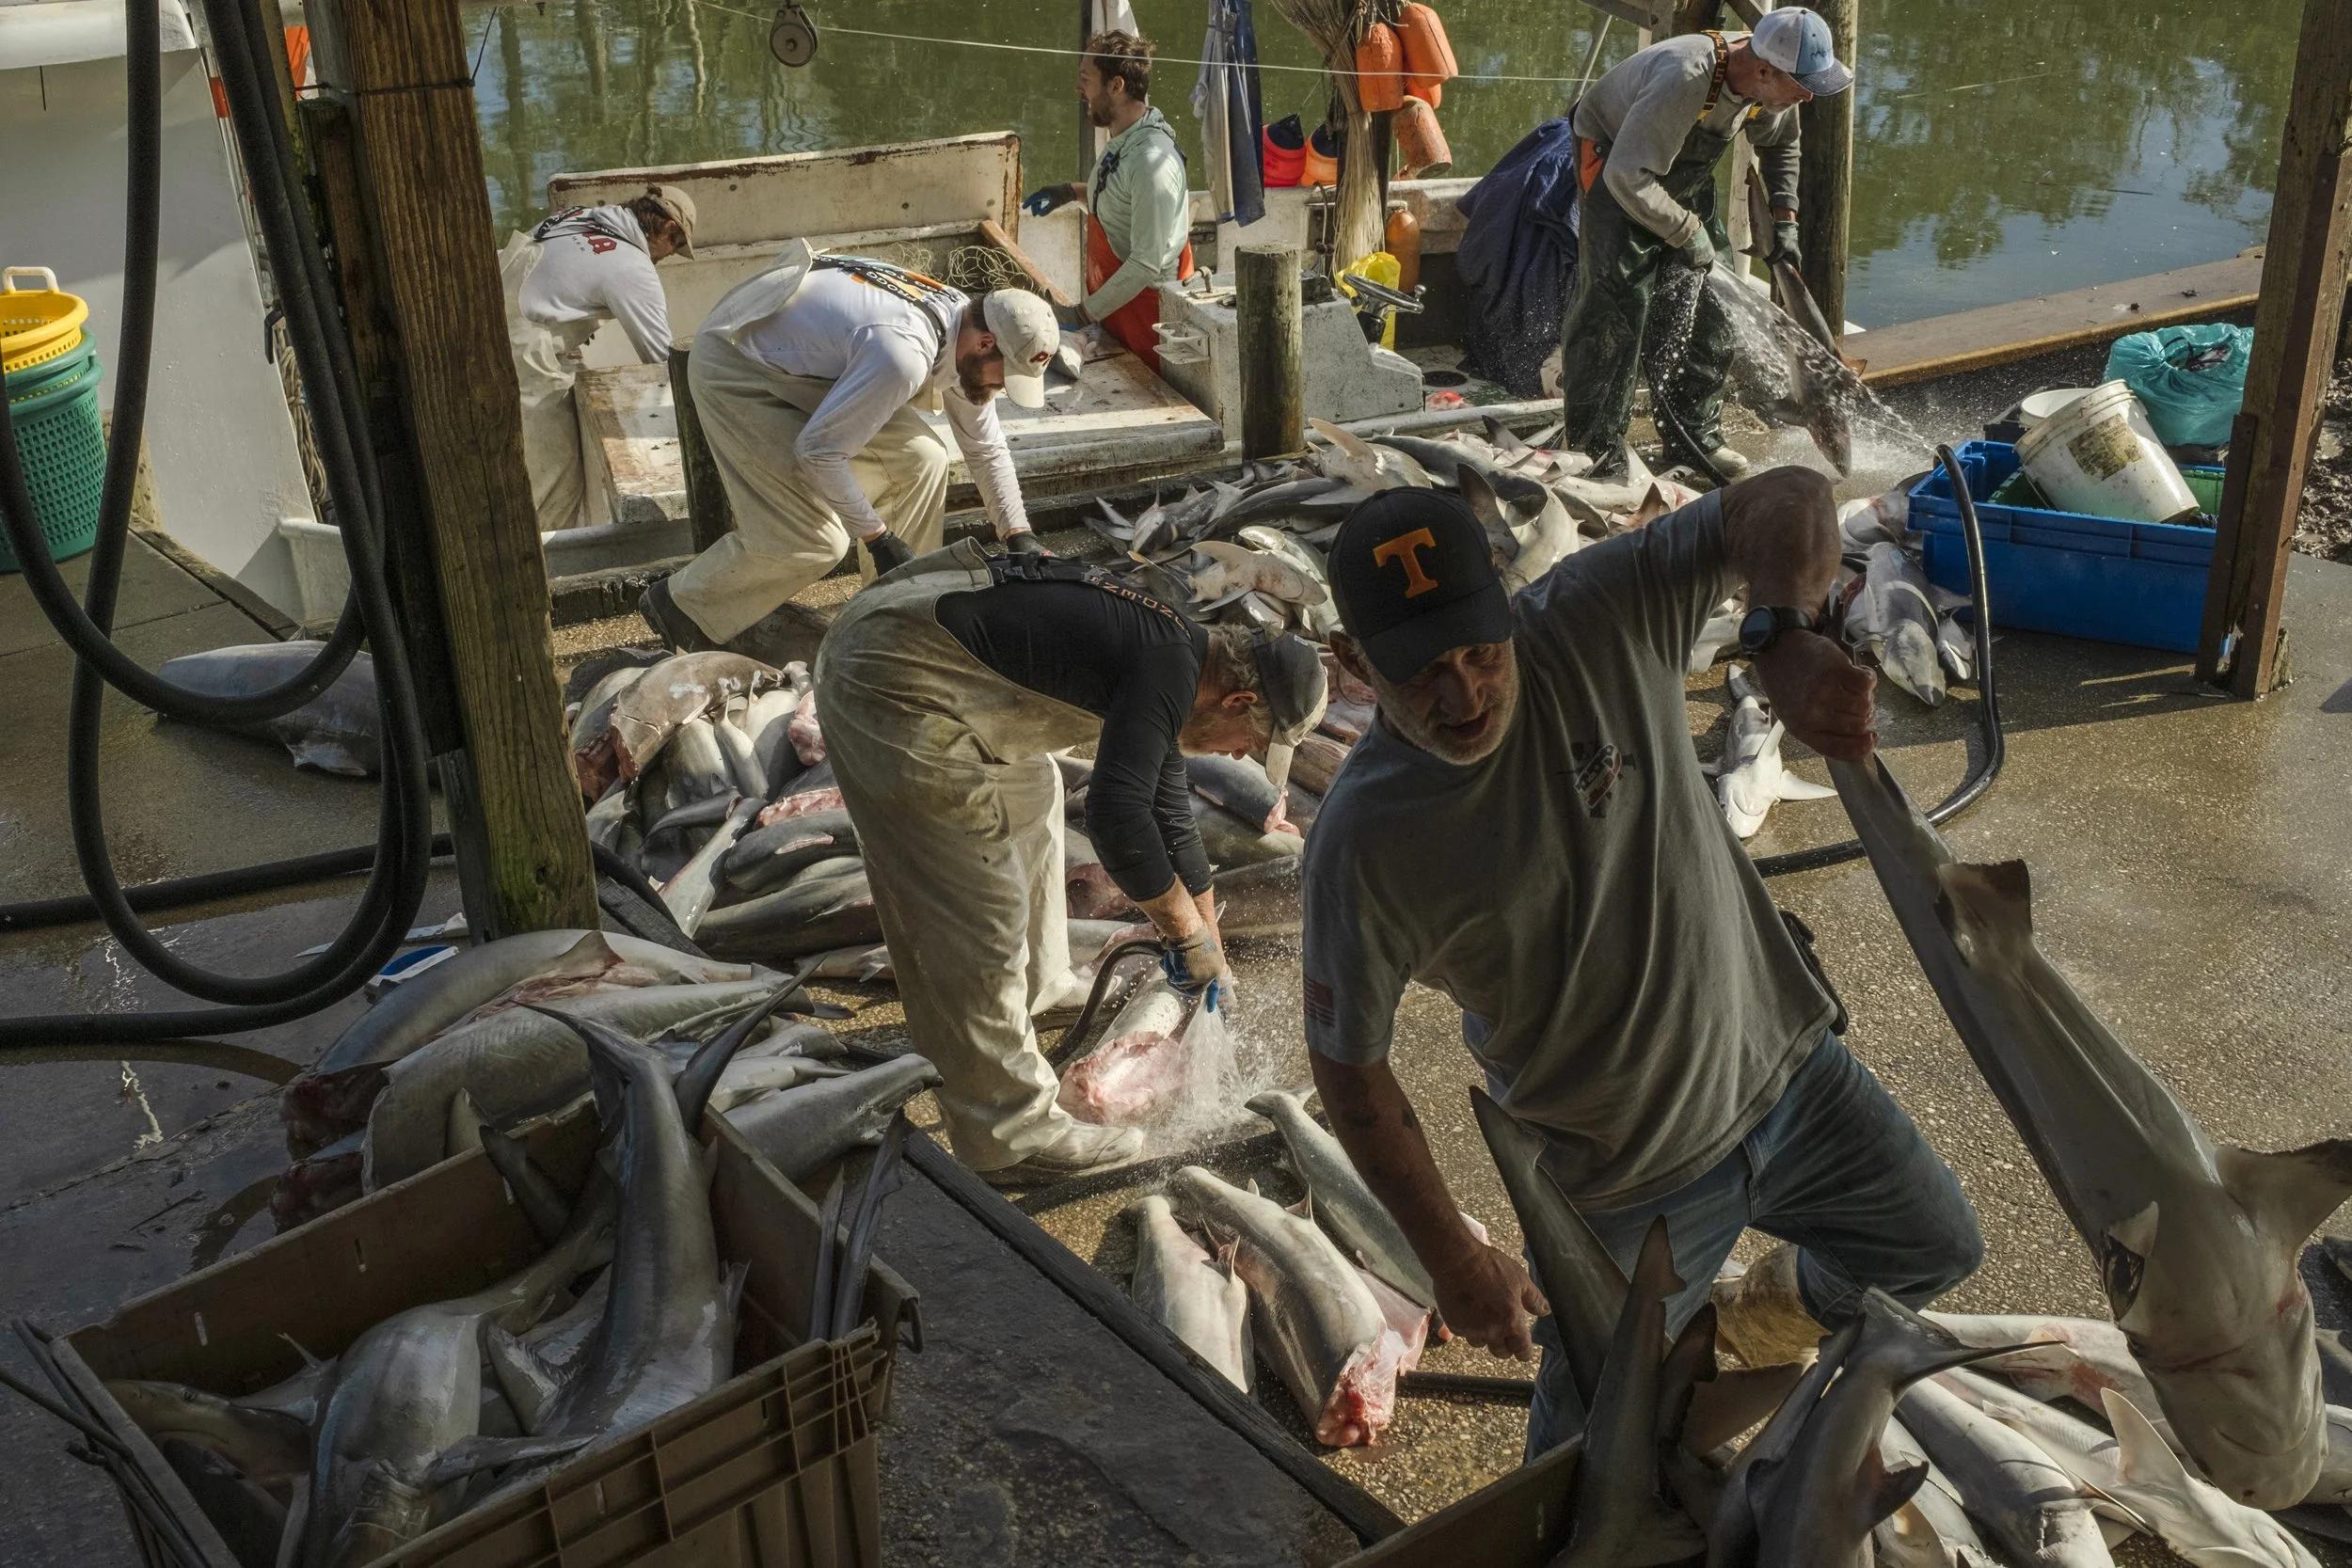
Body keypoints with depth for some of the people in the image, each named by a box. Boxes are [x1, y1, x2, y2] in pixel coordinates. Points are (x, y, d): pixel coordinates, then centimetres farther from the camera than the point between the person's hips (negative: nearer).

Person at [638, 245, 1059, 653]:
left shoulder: (966, 326, -6)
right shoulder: (905, 355, -36)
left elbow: (987, 448, 7)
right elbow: (819, 450, -29)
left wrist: (1021, 539, 1)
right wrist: (879, 539, -20)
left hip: (803, 363, 9)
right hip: (735, 371, -9)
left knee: (921, 458, -2)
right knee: (817, 540, -12)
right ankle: (683, 603, 8)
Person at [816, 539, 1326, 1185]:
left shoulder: (1163, 667, 15)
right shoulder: (1169, 671, -15)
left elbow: (1170, 821, 25)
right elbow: (1116, 816, -28)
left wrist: (1211, 958, 31)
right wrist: (1190, 933, -13)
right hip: (891, 683, -11)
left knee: (1029, 794, 29)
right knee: (974, 909, -6)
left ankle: (1040, 988, 47)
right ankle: (1010, 1135, 4)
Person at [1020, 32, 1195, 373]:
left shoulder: (1151, 160, -26)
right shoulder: (1123, 141, 5)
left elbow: (1146, 264, -28)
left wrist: (1083, 313, -27)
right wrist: (1072, 192, 12)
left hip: (1144, 314, -9)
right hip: (1116, 307, 9)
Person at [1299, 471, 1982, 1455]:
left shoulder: (1593, 620, -21)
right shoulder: (1363, 845, -27)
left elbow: (1784, 502, -24)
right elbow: (1348, 1071, -15)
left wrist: (1783, 636, -45)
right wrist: (1455, 1262, -11)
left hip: (1784, 1068, 4)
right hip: (1634, 1184, -3)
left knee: (1936, 1250, 25)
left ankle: (1760, 1318, 55)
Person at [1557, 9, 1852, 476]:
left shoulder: (1771, 83, -13)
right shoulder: (1685, 80, -39)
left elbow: (1779, 145, 10)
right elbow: (1629, 178, -37)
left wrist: (1784, 218, 1)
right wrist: (1686, 232, -28)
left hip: (1683, 174, 8)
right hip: (1613, 164, -8)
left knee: (1711, 300, 4)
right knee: (1616, 301, -16)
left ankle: (1698, 434, 17)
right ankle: (1597, 451, -9)